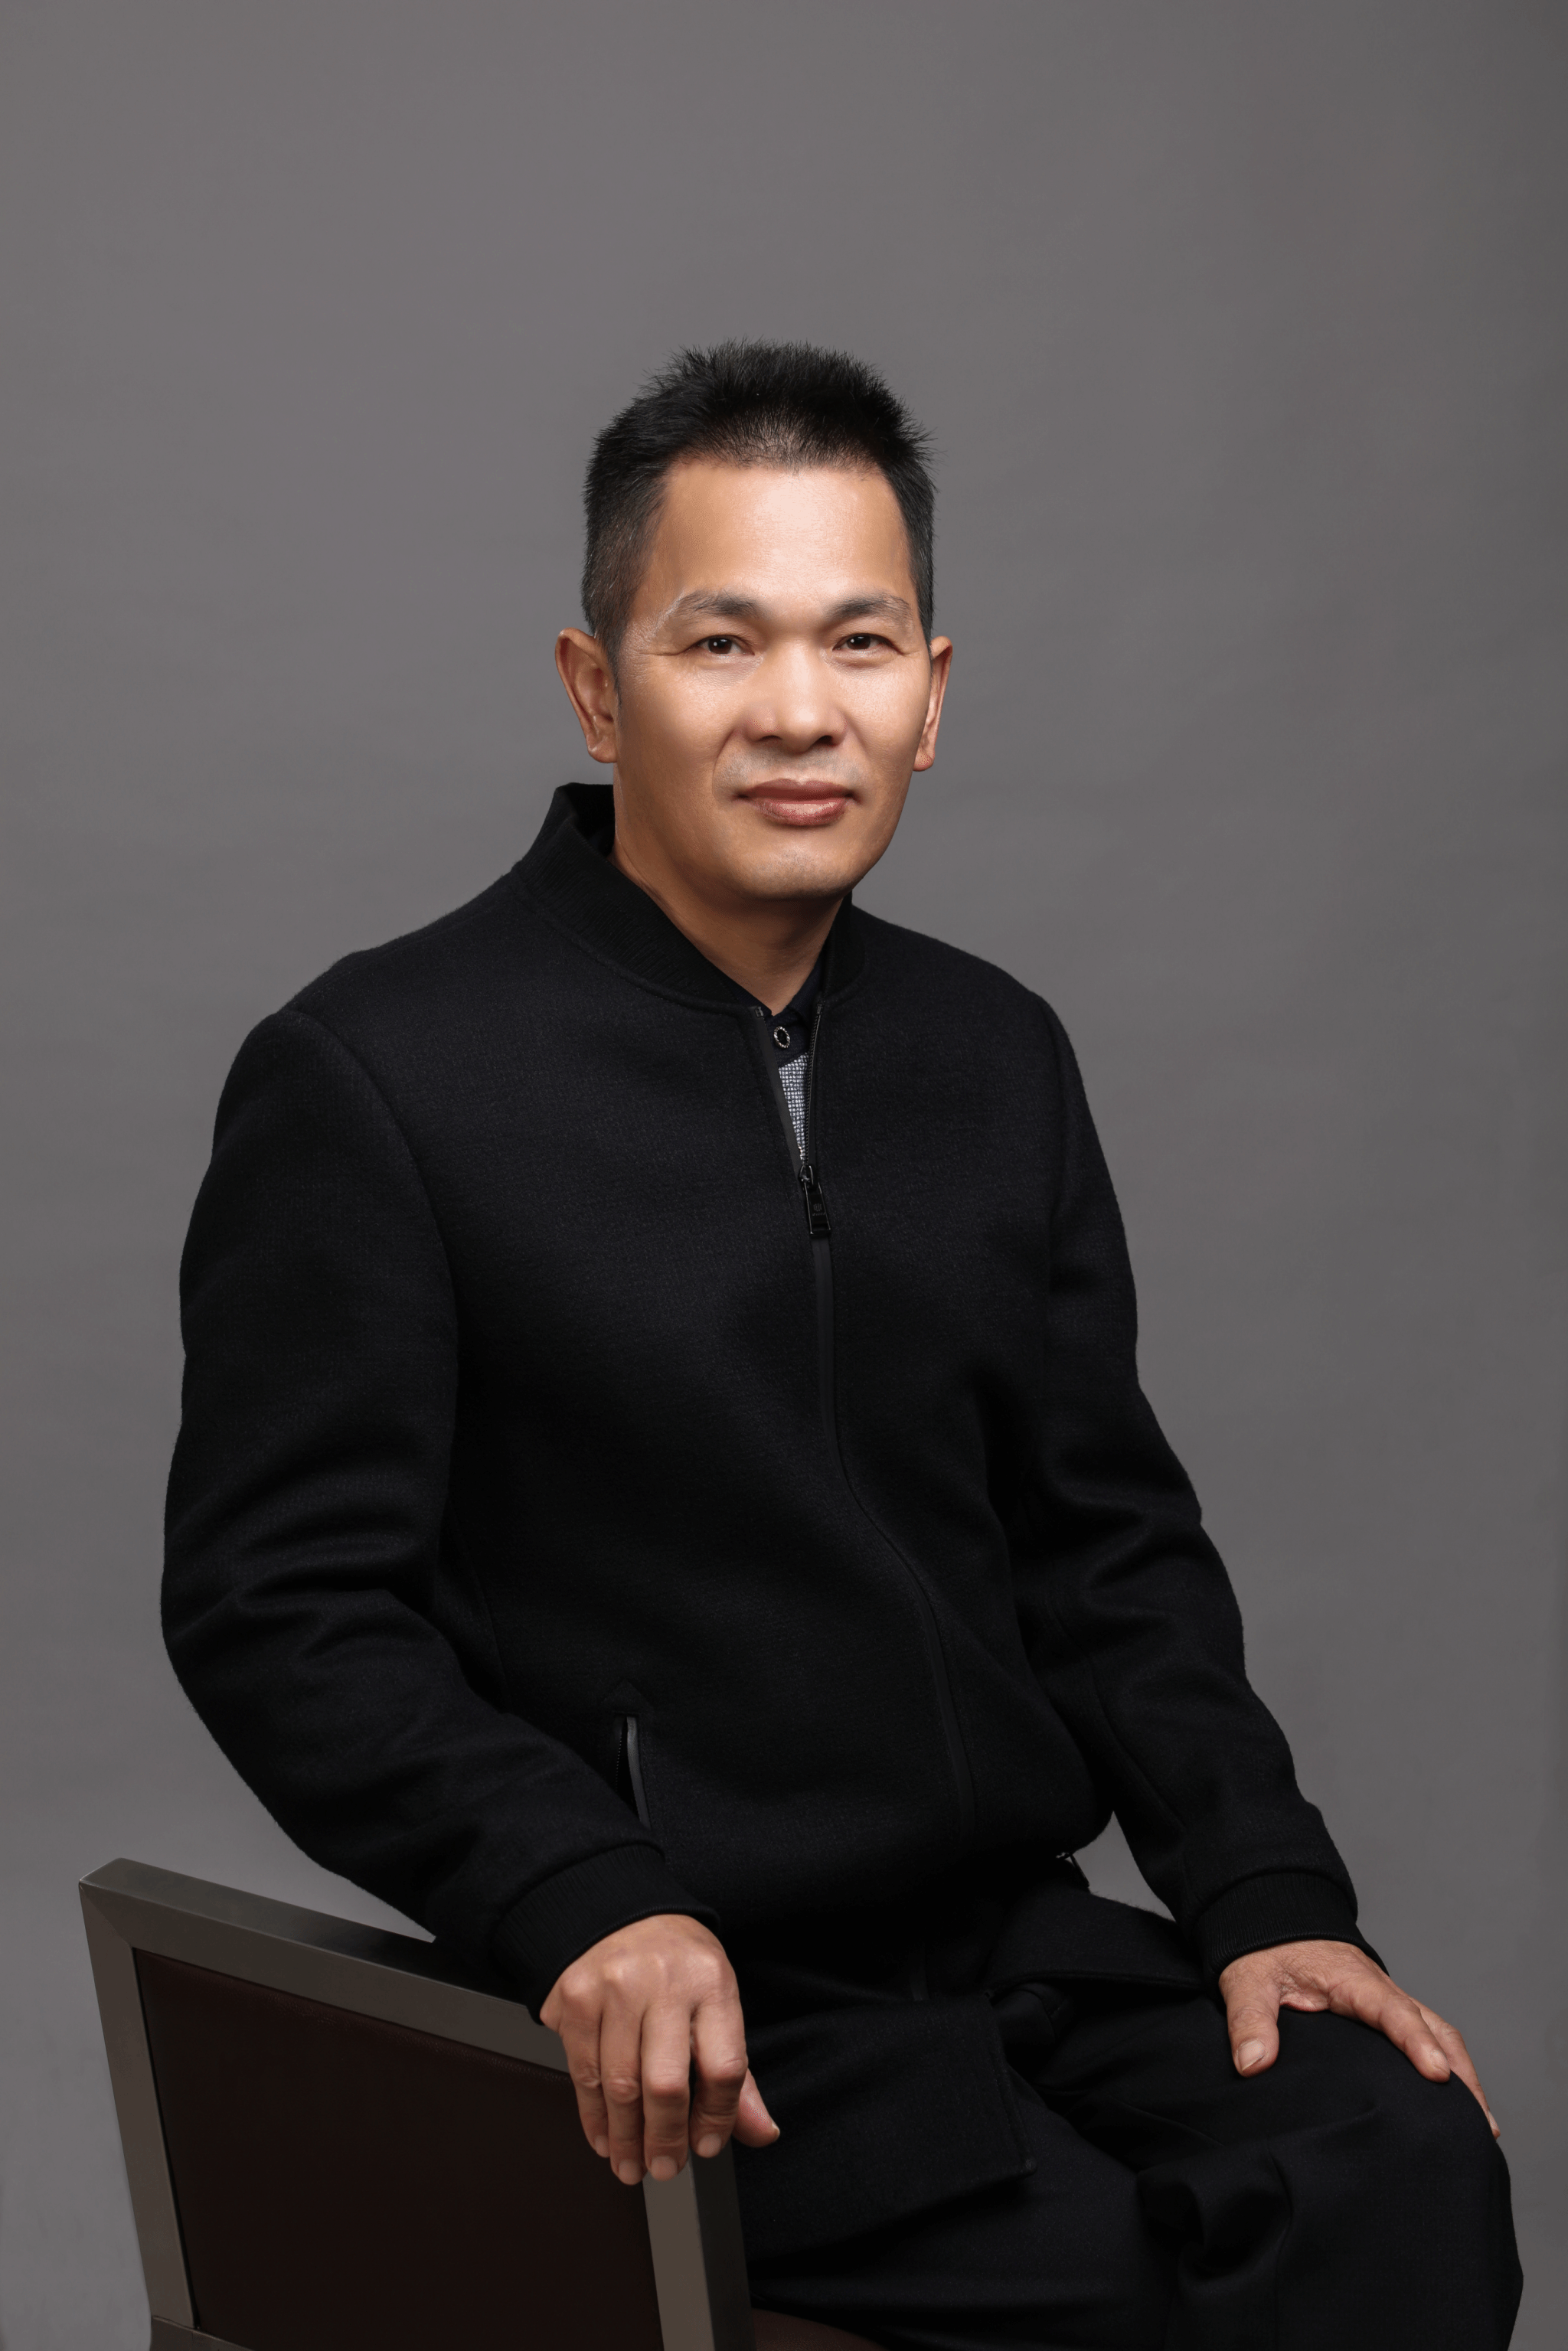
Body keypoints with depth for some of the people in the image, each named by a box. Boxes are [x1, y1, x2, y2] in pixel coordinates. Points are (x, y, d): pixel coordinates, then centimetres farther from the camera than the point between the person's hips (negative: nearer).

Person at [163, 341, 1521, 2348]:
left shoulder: (998, 1057, 11)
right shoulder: (368, 1082, -8)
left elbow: (1110, 1540, 13)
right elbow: (274, 1606, -9)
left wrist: (1264, 1890, 0)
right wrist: (588, 1904, -22)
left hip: (1013, 1936, 5)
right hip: (677, 2027, -5)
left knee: (1409, 2161, -20)